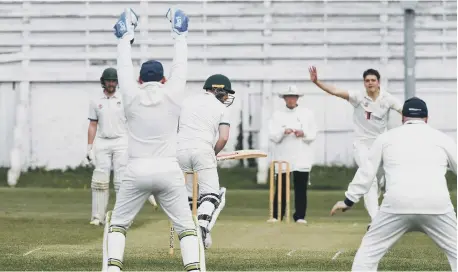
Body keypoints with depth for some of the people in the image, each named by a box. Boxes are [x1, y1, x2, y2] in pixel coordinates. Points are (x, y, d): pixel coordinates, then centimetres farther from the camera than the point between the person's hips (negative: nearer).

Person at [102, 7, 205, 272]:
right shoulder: (173, 95, 0)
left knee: (118, 224, 12)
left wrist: (125, 38, 29)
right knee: (186, 226, 5)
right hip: (169, 171, 0)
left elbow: (124, 68, 14)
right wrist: (180, 35, 27)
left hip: (137, 171, 0)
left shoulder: (132, 96, 0)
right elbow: (181, 67, 13)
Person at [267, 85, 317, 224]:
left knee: (301, 188, -1)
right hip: (282, 156, 0)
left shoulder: (307, 113, 9)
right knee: (281, 188, 0)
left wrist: (303, 133, -15)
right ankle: (276, 216, 7)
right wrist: (283, 132, -20)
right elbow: (272, 136, -2)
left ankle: (300, 216, 5)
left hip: (302, 157, 0)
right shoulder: (277, 115, 7)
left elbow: (313, 135, 4)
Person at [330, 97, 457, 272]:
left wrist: (349, 201, 27)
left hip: (398, 204, 0)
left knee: (369, 251, 14)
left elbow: (366, 172, 19)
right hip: (436, 204, 0)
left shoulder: (387, 137, 18)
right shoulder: (441, 137, 17)